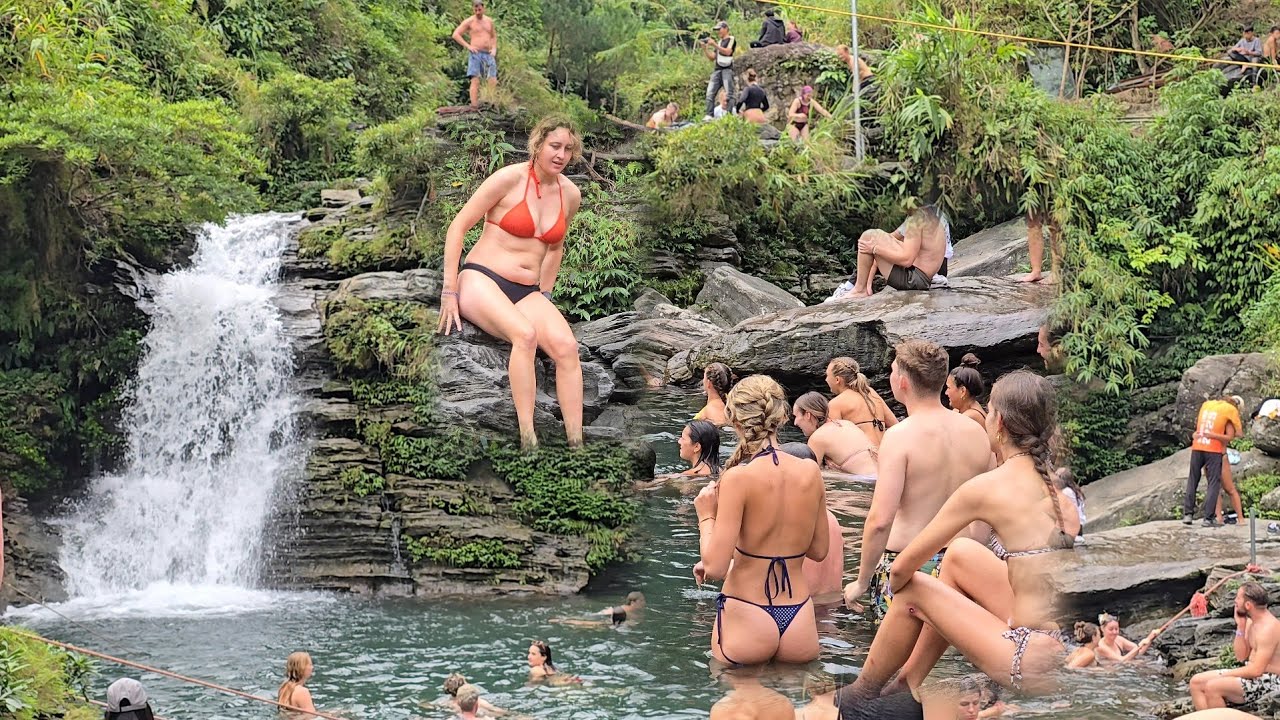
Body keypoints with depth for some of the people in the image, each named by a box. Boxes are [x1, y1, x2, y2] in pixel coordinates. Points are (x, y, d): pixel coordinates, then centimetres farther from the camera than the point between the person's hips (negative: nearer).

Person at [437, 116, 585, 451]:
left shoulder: (570, 194, 8)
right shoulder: (510, 178, -8)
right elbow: (458, 227, -6)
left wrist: (544, 296, 21)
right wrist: (450, 292, -9)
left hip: (527, 293, 5)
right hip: (481, 280, -5)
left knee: (566, 346, -24)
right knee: (525, 334, -35)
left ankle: (576, 444, -24)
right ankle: (528, 441, -35)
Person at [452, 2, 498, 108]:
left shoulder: (489, 21, 15)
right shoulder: (469, 22, 1)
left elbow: (493, 36, 29)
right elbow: (455, 35, -3)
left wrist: (494, 48, 11)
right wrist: (468, 46, -10)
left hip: (488, 55, 5)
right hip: (476, 54, -5)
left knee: (493, 82, -4)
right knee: (475, 80, -13)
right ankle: (474, 106, -17)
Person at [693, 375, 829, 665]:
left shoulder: (738, 477, -13)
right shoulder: (810, 472, 1)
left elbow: (714, 567, -14)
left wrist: (706, 517, 1)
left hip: (746, 624, -4)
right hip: (800, 626, 4)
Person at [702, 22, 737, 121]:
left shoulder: (731, 39, 5)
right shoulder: (719, 42, 25)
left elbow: (727, 52, -13)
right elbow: (712, 58, 23)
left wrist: (714, 45, -14)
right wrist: (705, 49, 7)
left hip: (727, 69, -7)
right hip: (717, 70, 7)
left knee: (728, 94, -12)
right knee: (710, 93, -5)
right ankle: (709, 115, -10)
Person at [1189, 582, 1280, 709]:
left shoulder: (1268, 628, -21)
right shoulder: (1251, 621, 8)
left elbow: (1256, 670, -25)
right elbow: (1241, 657, 10)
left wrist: (1225, 674, -14)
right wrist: (1240, 627, -1)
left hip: (1267, 681, -10)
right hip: (1250, 673, 10)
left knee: (1213, 687, -28)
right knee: (1196, 682, 2)